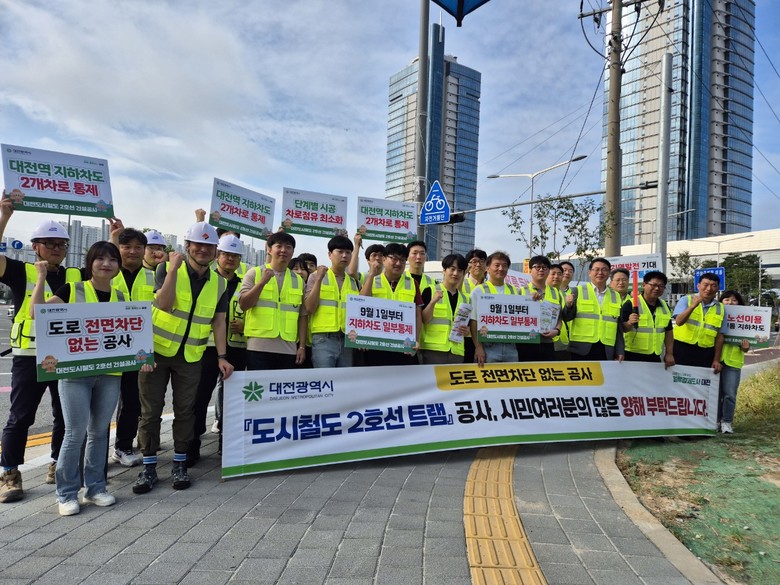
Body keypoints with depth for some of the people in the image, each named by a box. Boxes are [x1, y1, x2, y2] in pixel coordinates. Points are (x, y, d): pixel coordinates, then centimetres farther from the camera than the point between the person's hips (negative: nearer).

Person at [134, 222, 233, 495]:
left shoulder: (219, 283, 3)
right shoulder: (167, 269, -7)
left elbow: (218, 321, 5)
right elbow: (165, 303, -21)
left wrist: (222, 356, -2)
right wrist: (174, 268, -25)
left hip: (190, 356, 2)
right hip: (156, 350, -2)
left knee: (185, 410, 8)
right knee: (150, 410, 4)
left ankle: (179, 464, 22)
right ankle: (149, 467, 18)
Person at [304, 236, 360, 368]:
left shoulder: (353, 282, 14)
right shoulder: (317, 276, 4)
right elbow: (309, 308, -7)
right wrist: (319, 279, -10)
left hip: (347, 340, 4)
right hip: (324, 339, -4)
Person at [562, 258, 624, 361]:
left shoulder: (616, 297, 12)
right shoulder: (578, 291, 3)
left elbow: (618, 327, 12)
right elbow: (567, 318, -1)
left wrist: (620, 351, 7)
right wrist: (569, 305, -21)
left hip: (607, 351, 3)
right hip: (582, 349, -3)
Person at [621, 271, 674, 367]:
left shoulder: (665, 306, 9)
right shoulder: (630, 304, -11)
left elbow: (668, 331, 15)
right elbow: (622, 329, -14)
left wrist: (669, 353, 10)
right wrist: (629, 323, -34)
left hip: (655, 356, 6)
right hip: (633, 355, -6)